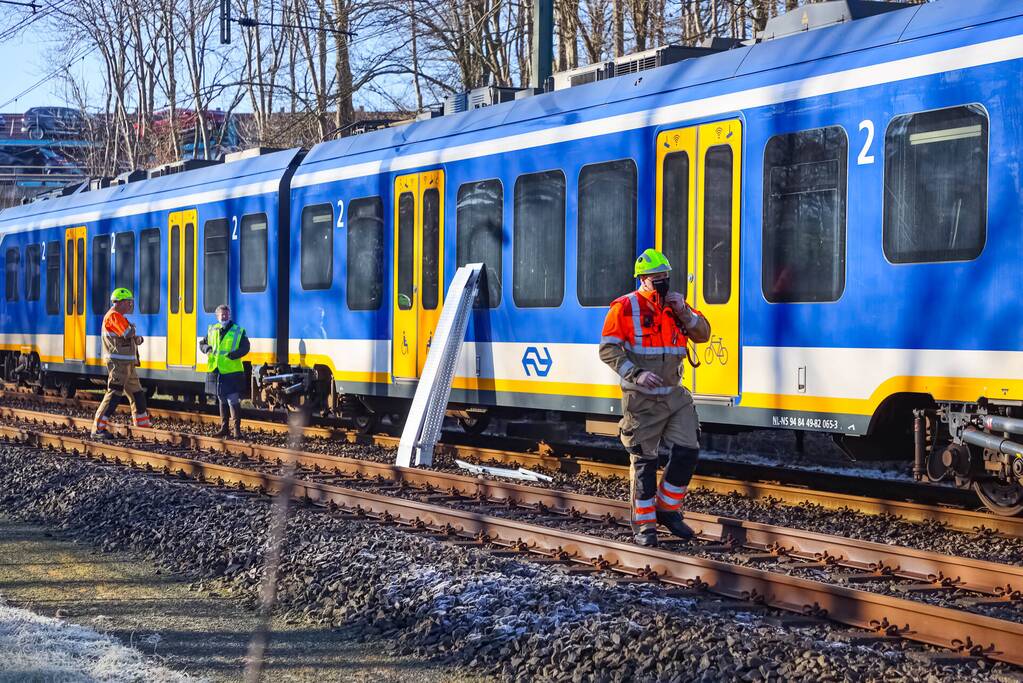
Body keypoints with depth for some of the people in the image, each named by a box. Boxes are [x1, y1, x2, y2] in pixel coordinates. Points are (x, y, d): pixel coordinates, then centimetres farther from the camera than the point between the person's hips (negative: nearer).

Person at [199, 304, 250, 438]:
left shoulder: (238, 331, -1)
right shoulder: (212, 330, 12)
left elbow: (245, 348, -6)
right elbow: (202, 343, 18)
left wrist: (234, 354, -24)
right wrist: (207, 348, -5)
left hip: (232, 372, -5)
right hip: (216, 371, 5)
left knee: (233, 400, -9)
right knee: (222, 400, 14)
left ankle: (236, 429, -5)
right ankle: (224, 428, 22)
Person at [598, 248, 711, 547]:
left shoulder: (676, 305, 10)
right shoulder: (626, 307, -8)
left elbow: (703, 334, 6)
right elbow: (608, 349, -12)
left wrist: (683, 312, -9)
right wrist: (636, 374, -23)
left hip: (674, 394, 5)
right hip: (642, 398, -5)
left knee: (688, 450, -1)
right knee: (644, 459, -1)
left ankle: (667, 509, 16)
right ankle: (644, 525, 8)